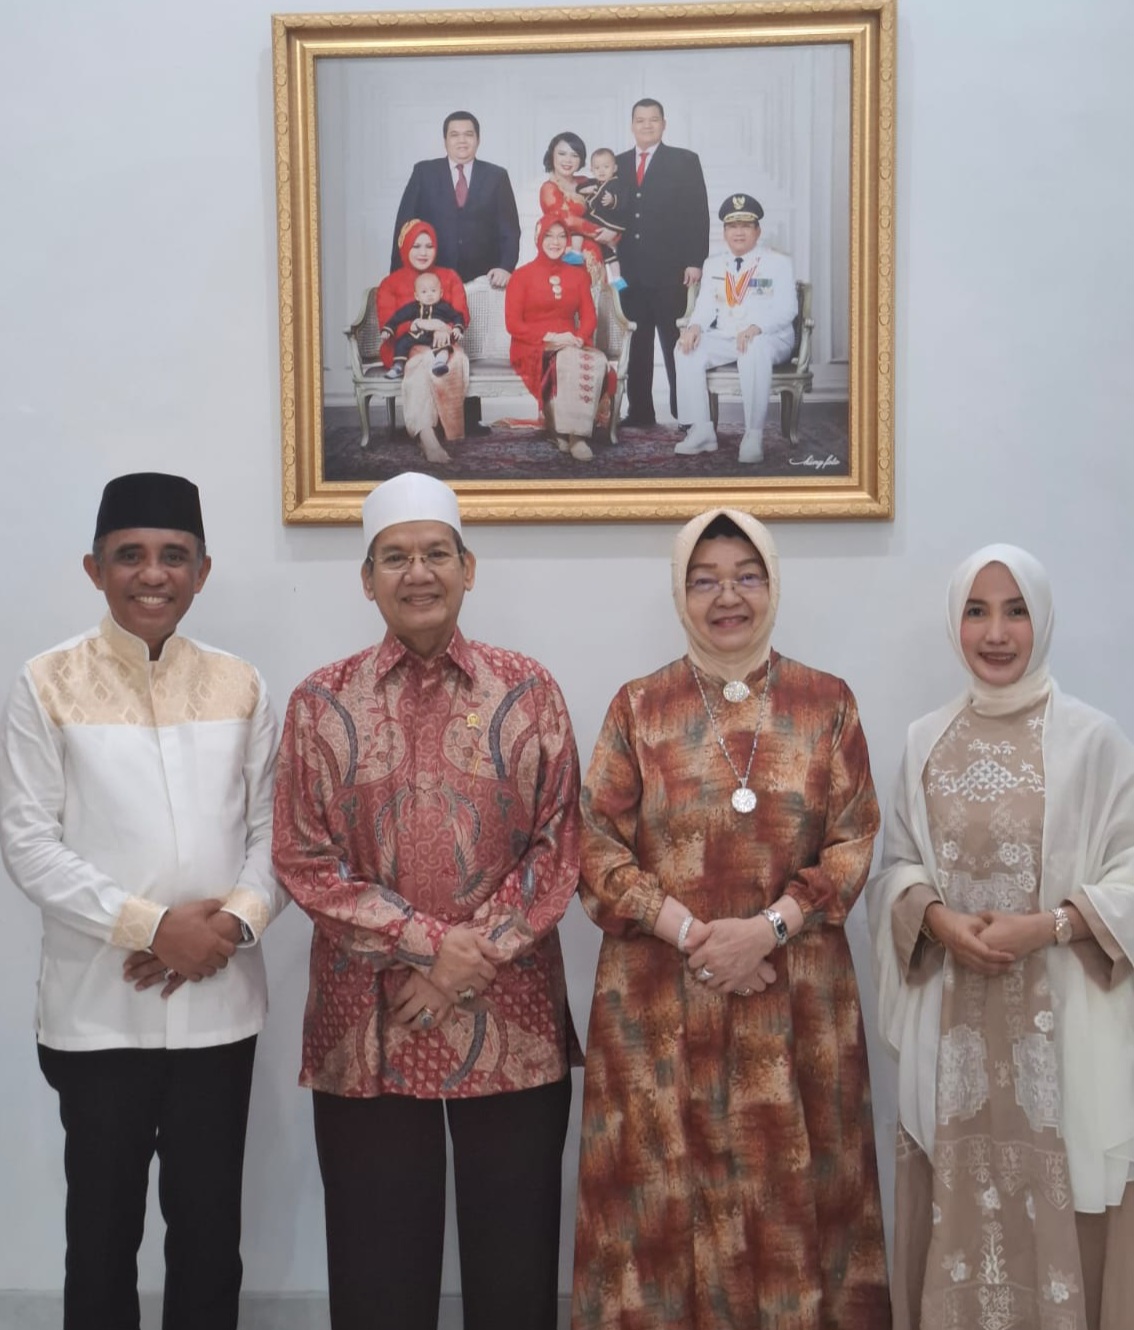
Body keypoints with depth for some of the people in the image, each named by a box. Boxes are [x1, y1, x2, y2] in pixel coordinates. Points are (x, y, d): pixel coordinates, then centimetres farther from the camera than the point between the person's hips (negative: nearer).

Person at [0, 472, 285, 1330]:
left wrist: (237, 918, -14)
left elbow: (273, 828, 5)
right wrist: (153, 926, -16)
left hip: (219, 1004, 2)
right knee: (103, 1227, 11)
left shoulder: (240, 686, 5)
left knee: (210, 1227, 13)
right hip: (99, 1008, -2)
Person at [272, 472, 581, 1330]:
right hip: (368, 1023, 0)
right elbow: (304, 861, -3)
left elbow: (558, 846, 0)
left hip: (511, 1019, 0)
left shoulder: (527, 692, 3)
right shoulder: (322, 703, 2)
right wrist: (432, 944, -12)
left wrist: (480, 955, -12)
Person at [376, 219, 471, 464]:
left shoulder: (449, 277, 18)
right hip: (405, 348, -2)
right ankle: (427, 437, -51)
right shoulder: (390, 284, 11)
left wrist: (446, 329, -19)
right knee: (426, 360, -38)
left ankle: (424, 434, -40)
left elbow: (462, 315, 7)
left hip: (443, 344, 2)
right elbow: (389, 325, -3)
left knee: (457, 358, -35)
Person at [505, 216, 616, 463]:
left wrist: (579, 338, -13)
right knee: (568, 362, -36)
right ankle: (569, 433, -30)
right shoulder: (522, 275, 4)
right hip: (533, 348, -3)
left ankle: (575, 432, -29)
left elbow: (589, 316, 11)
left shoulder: (577, 275, 17)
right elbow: (513, 323, -3)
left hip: (571, 346, 4)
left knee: (598, 362, -31)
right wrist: (548, 338, -16)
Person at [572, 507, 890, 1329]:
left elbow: (853, 842, 0)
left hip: (796, 998, 1)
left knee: (792, 1198, 6)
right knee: (668, 1198, 5)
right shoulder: (638, 708, 3)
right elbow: (599, 849, -1)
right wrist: (689, 932, -14)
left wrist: (767, 928, -14)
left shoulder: (827, 704, 5)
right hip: (661, 1001, 0)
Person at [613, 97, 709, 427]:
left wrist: (695, 261, -10)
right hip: (629, 270, 3)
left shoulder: (685, 161, 4)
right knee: (636, 343, 4)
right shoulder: (618, 164, 14)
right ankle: (640, 412, 9)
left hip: (669, 269, -3)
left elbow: (698, 213, -1)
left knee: (675, 341, -1)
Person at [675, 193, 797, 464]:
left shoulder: (778, 262, 3)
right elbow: (706, 305, 8)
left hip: (770, 339, -4)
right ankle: (701, 431, -21)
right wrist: (695, 326, -17)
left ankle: (753, 436, -35)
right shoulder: (713, 264, 17)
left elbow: (786, 308, -9)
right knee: (688, 349, -22)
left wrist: (756, 327, -29)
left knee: (754, 350, -39)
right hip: (724, 338, 5)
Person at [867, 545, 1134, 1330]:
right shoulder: (926, 740, 6)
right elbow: (898, 863, 9)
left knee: (1054, 1208, 2)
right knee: (959, 1208, 9)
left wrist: (1044, 927, -18)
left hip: (1059, 1021, -3)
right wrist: (940, 919, -10)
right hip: (953, 1021, 3)